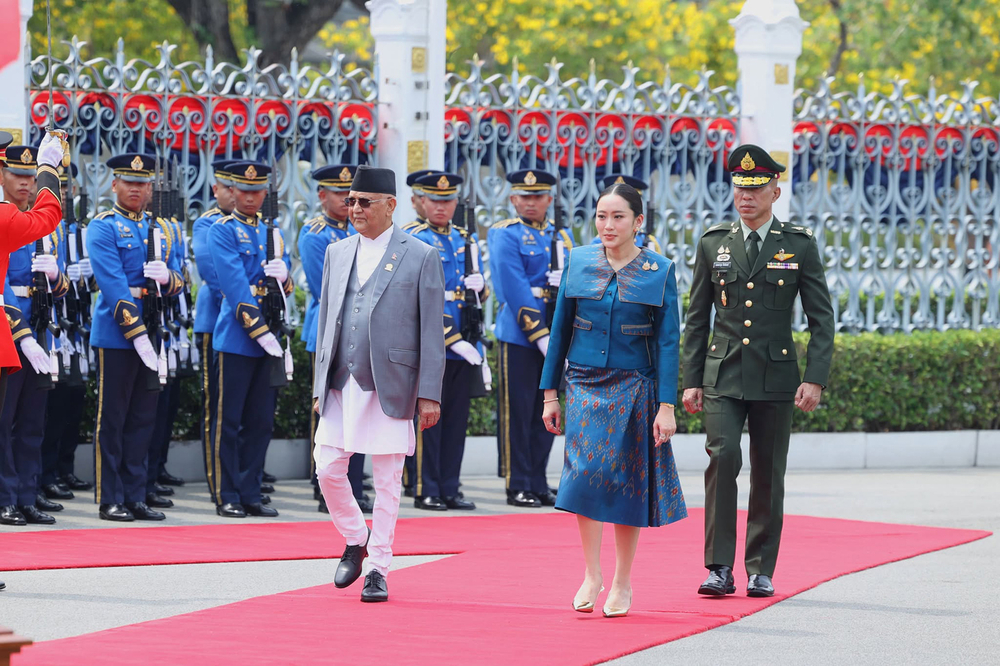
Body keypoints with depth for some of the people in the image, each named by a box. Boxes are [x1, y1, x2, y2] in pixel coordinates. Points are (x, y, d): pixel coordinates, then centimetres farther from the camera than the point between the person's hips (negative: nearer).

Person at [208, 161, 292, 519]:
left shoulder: (272, 233, 16)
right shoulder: (223, 231, -3)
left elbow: (286, 287, 15)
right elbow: (235, 284, -13)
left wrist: (284, 273, -10)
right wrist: (259, 329, -19)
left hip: (269, 339, 6)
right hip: (236, 337, -6)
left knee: (261, 421, 7)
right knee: (229, 420, -2)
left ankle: (250, 493, 12)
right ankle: (228, 497, 2)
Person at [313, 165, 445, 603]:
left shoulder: (420, 257, -1)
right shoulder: (337, 254, 13)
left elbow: (431, 332, -2)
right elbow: (326, 322, 16)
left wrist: (429, 394, -8)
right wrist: (320, 386, 11)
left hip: (389, 386, -4)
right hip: (341, 386, 4)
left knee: (386, 483, 1)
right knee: (328, 470, -1)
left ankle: (378, 570, 8)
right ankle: (355, 540, 23)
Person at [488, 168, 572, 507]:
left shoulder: (561, 237, 15)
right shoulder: (506, 235, -3)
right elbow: (515, 289, -12)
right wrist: (539, 334, -17)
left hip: (553, 336, 6)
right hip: (519, 335, -5)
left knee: (545, 415, 8)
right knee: (518, 413, -2)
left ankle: (539, 484, 14)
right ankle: (518, 487, 2)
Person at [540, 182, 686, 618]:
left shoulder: (659, 271, -2)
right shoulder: (578, 262, 4)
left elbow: (668, 342, -3)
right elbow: (560, 330, 8)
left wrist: (667, 406, -9)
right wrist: (550, 394, 6)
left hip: (633, 390, -1)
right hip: (585, 386, 1)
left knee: (626, 482, 3)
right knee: (585, 473, -13)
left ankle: (622, 582, 15)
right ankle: (591, 574, -2)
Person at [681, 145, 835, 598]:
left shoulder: (800, 246, 2)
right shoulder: (713, 244, 7)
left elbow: (822, 318, 3)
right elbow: (697, 319, 11)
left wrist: (815, 378, -7)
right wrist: (691, 381, 5)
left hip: (776, 376, 0)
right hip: (723, 375, 0)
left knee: (768, 475, 4)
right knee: (723, 457, -17)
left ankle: (760, 571, 14)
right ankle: (720, 568, -15)